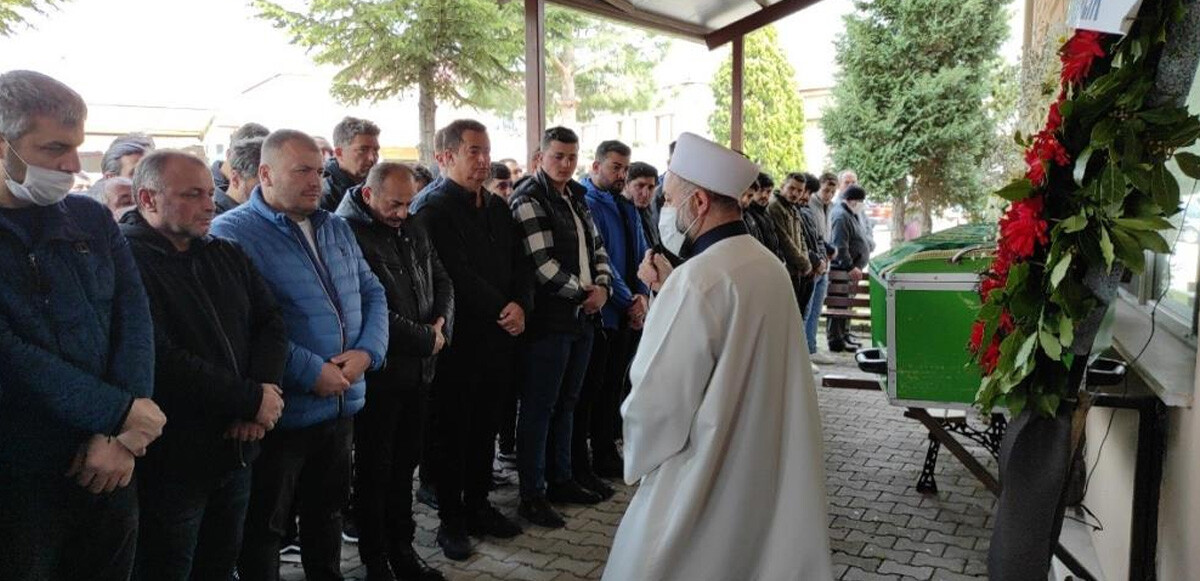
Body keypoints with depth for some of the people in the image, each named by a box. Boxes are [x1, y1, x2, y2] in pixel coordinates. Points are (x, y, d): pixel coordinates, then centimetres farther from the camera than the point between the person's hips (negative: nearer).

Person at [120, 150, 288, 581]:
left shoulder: (227, 255, 10)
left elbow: (271, 323, 6)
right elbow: (160, 360, -23)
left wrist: (264, 391, -12)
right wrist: (252, 400, -17)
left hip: (237, 449, 7)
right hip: (170, 461, -6)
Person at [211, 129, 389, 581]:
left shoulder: (336, 229, 12)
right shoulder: (232, 232, -12)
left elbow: (372, 292, 11)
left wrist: (366, 352, -7)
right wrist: (313, 373, -22)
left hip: (342, 404, 7)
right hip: (281, 411, -7)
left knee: (328, 510, 23)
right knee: (263, 526, 10)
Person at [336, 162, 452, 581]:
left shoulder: (413, 230, 10)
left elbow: (441, 280, 17)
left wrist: (442, 323, -3)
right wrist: (426, 338, -15)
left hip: (417, 369, 7)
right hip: (378, 371, -7)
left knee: (404, 463, 16)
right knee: (375, 467, 7)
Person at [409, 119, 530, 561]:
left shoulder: (497, 208, 13)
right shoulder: (431, 209, -11)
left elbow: (519, 263, 11)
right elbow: (455, 275, -20)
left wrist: (520, 305, -7)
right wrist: (501, 309, -15)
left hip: (497, 338, 7)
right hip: (456, 339, -7)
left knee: (484, 427, 15)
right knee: (451, 431, 6)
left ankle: (478, 506, 30)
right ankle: (451, 520, 18)